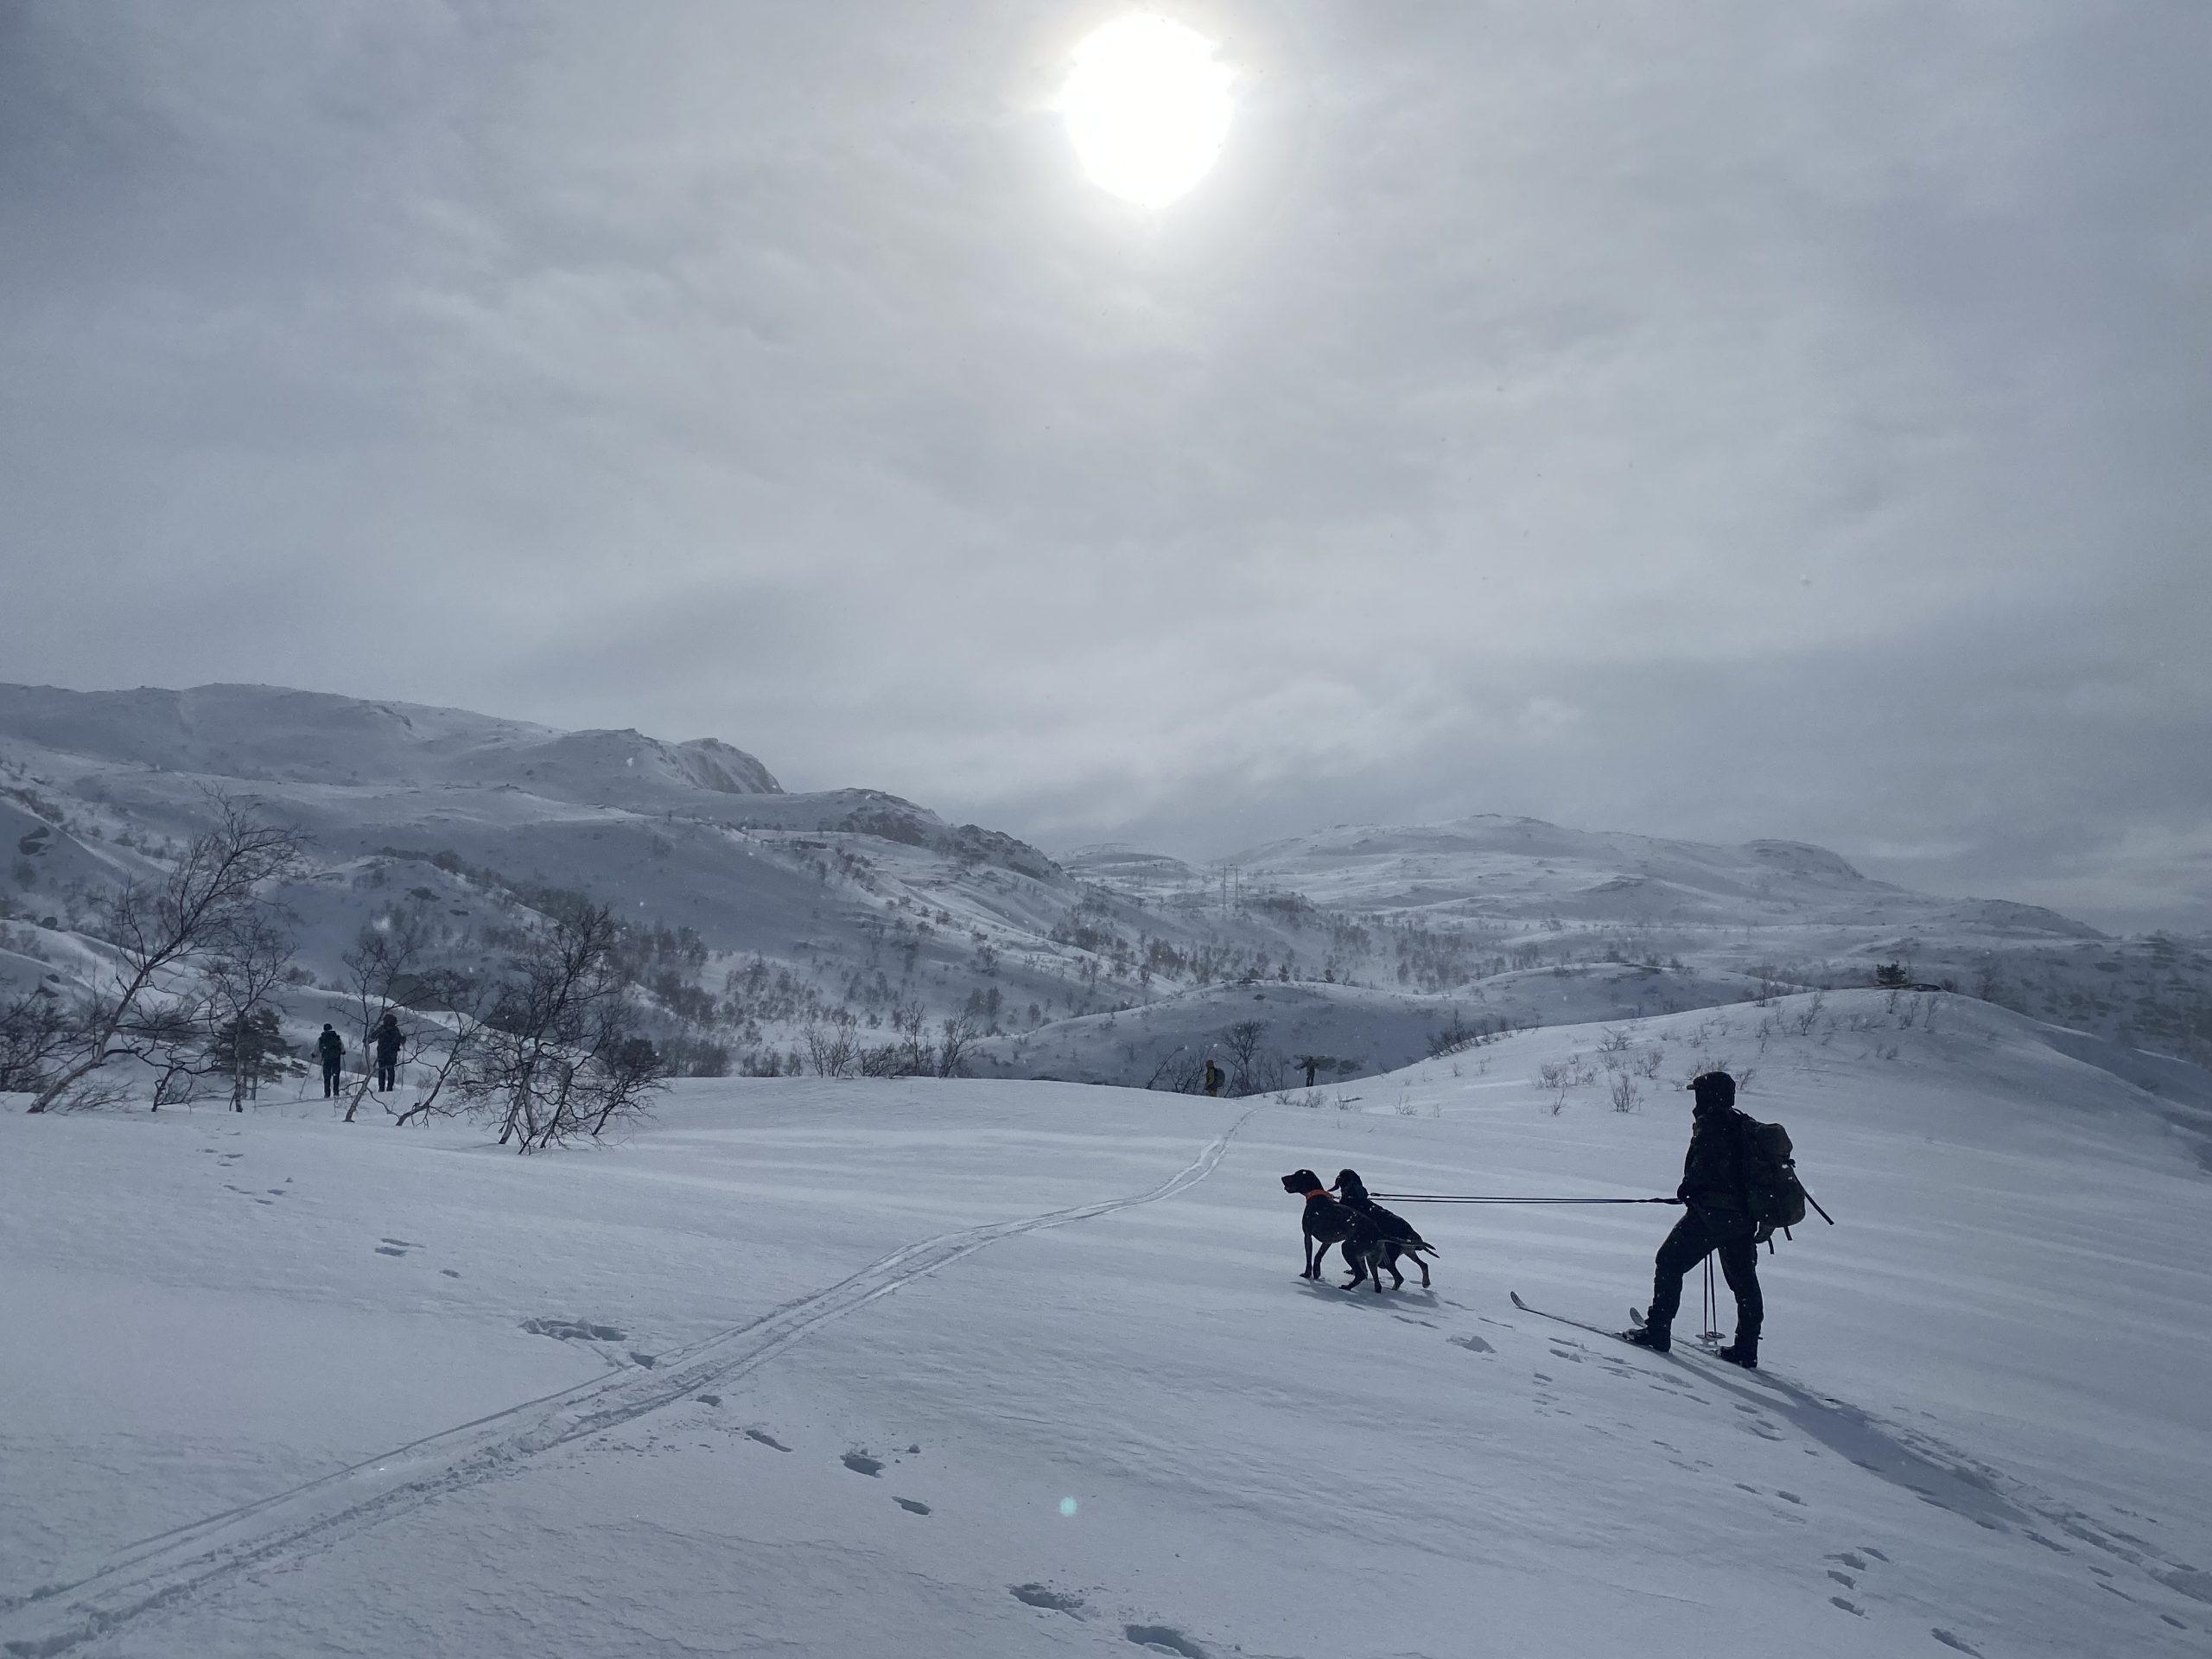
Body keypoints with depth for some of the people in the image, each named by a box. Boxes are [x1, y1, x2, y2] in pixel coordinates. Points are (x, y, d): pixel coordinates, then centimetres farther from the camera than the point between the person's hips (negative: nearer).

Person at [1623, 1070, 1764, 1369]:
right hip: (1744, 1217, 8)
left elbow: (1703, 1164, -20)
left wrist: (1688, 1189, -7)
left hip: (1711, 1212, -8)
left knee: (1669, 1263, 0)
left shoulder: (1710, 1122, -8)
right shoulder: (1745, 1126, 17)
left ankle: (1657, 1330, -3)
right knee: (1744, 1280, 14)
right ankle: (1746, 1349, 18)